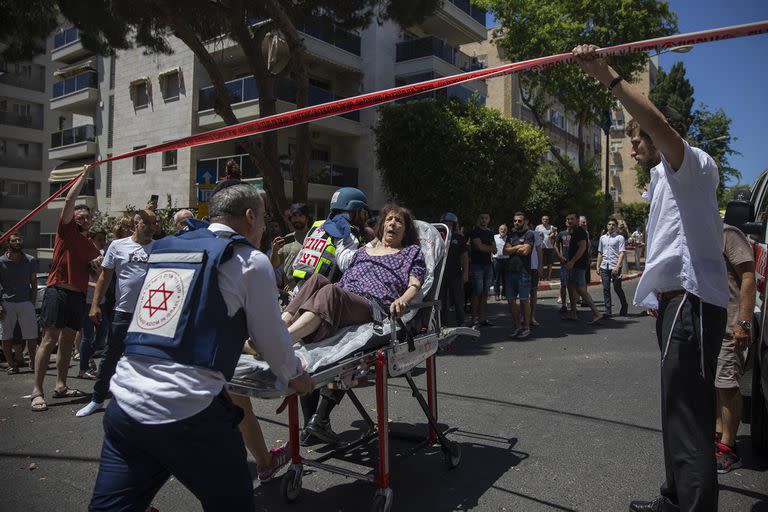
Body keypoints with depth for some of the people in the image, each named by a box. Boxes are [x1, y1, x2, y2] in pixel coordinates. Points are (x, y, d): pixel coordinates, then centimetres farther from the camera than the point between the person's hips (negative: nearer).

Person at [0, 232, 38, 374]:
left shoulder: (30, 261, 8)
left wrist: (32, 304, 2)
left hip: (25, 303, 1)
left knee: (32, 336, -1)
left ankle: (33, 361, 14)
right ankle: (12, 364, 13)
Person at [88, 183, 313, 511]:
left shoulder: (165, 249, 17)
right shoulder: (251, 261, -2)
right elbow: (271, 337, 5)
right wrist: (294, 377, 24)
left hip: (123, 405, 7)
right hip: (186, 414, -6)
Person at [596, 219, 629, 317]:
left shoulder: (619, 238, 0)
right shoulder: (602, 238, 16)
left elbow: (622, 253, -7)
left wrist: (617, 267, -17)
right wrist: (598, 266, 14)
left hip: (615, 267, -5)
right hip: (604, 267, 5)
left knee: (617, 288, -2)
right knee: (606, 289, 3)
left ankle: (624, 306, 20)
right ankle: (608, 311, 8)